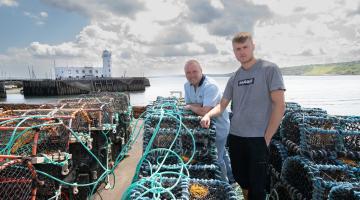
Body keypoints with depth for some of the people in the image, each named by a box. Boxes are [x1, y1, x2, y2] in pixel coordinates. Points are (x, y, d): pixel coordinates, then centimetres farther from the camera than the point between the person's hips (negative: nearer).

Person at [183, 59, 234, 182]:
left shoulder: (210, 86, -29)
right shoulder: (187, 85, -3)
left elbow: (204, 111, -35)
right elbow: (187, 106, 0)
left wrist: (191, 106, -17)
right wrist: (198, 106, -20)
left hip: (218, 127, -8)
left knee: (216, 158, 2)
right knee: (222, 153, 25)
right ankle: (230, 177, 47)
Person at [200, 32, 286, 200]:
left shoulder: (269, 69, -6)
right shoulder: (234, 77, 10)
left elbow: (279, 105, -10)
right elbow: (222, 105, 11)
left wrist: (266, 138, -11)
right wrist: (208, 115, -11)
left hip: (258, 139, -5)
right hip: (235, 137, 5)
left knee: (257, 186, 3)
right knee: (241, 181, 16)